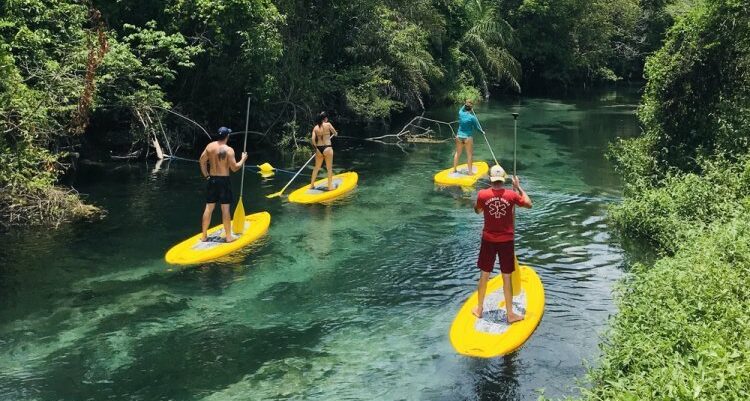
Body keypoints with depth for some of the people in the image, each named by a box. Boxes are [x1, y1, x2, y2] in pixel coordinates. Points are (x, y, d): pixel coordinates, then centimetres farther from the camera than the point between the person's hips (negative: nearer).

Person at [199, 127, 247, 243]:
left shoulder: (210, 146, 1)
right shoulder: (229, 150, -15)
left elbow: (202, 160, 7)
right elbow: (234, 168, -13)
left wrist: (206, 175, 17)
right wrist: (243, 159, 2)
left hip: (212, 180, 5)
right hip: (224, 181, -5)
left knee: (209, 208, 9)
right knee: (225, 209, 0)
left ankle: (204, 236, 15)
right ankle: (228, 236, 6)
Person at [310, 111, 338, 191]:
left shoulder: (315, 128, 3)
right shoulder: (328, 124, -7)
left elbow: (313, 140, -2)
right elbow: (335, 133, 5)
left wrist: (316, 147, 15)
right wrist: (333, 132, 28)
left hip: (318, 149, 5)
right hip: (327, 148, -4)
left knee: (316, 168, 17)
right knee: (329, 168, 5)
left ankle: (312, 185, 25)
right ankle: (330, 186, 8)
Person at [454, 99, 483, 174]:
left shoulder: (460, 114, -5)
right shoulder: (472, 117, -16)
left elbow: (461, 109, 22)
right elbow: (477, 127, -4)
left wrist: (465, 105, 31)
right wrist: (482, 132, 13)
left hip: (459, 137, 4)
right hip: (468, 138, -4)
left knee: (457, 153, 17)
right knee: (469, 155, 7)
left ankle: (454, 170, 26)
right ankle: (470, 171, 12)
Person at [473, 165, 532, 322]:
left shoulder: (483, 194, -11)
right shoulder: (512, 195, -12)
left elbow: (477, 210, 9)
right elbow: (529, 204, 6)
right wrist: (518, 187, 11)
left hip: (488, 240, 1)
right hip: (506, 241, -1)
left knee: (484, 275, 14)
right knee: (506, 277, 7)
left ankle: (479, 309, 27)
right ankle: (510, 313, 15)